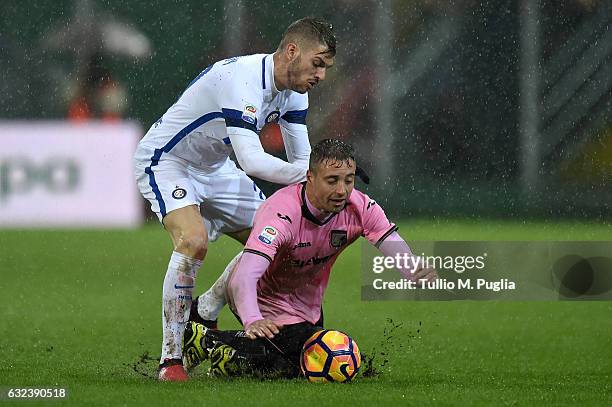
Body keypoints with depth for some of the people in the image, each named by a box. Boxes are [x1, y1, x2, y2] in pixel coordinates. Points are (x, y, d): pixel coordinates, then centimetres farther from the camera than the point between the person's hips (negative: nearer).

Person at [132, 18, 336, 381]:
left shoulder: (293, 90, -4)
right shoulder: (242, 79, -33)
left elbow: (302, 160, 1)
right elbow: (252, 161, -40)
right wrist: (306, 175, -36)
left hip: (214, 168, 9)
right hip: (165, 162, -9)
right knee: (194, 241, -31)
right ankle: (171, 359, -25)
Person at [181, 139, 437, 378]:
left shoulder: (361, 208, -20)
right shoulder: (282, 213, -37)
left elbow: (399, 253, -23)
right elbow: (244, 276, -47)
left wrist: (419, 274, -48)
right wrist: (253, 321, -67)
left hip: (307, 303, 7)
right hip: (265, 298, -7)